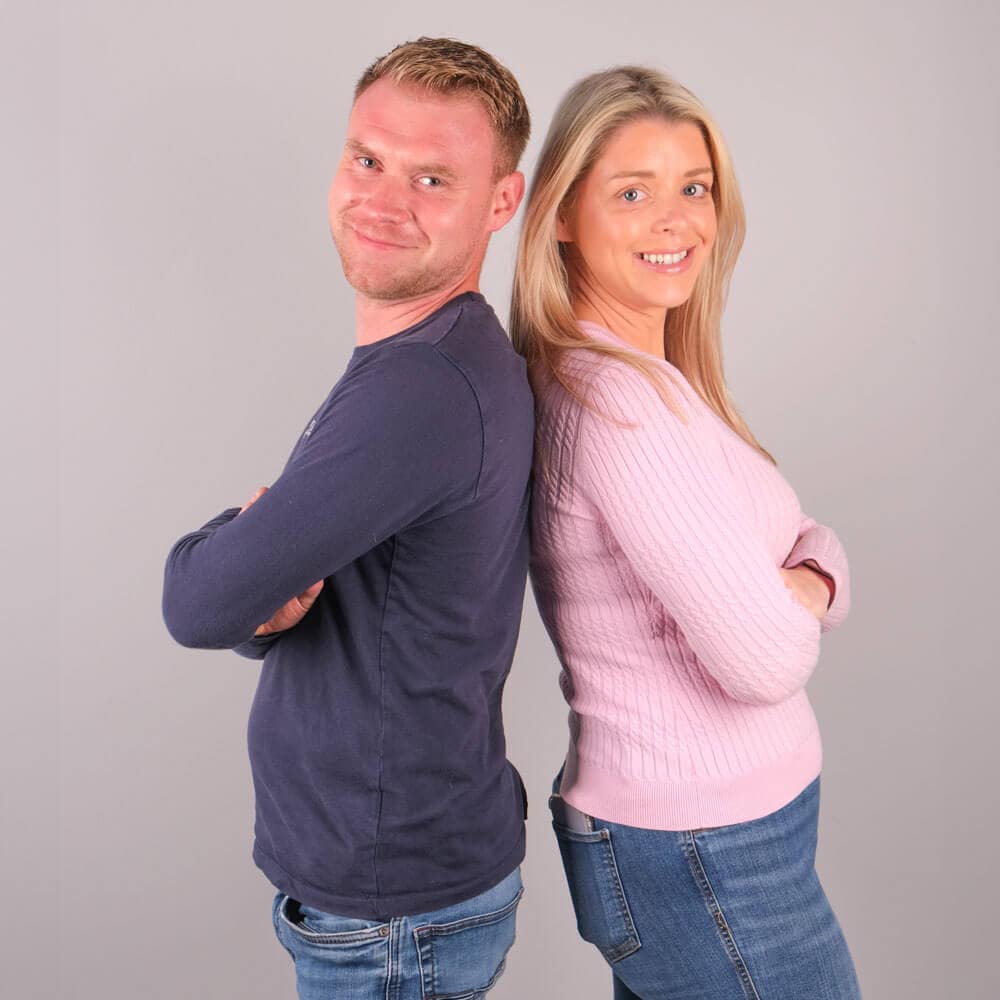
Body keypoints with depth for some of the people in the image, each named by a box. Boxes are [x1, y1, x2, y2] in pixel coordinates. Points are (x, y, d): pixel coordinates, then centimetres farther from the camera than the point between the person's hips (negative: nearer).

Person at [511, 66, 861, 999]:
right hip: (707, 863, -9)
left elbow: (808, 539, 6)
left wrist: (810, 577, -15)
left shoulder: (660, 377, 6)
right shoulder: (618, 401, -24)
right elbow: (767, 658, -26)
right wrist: (787, 609, -5)